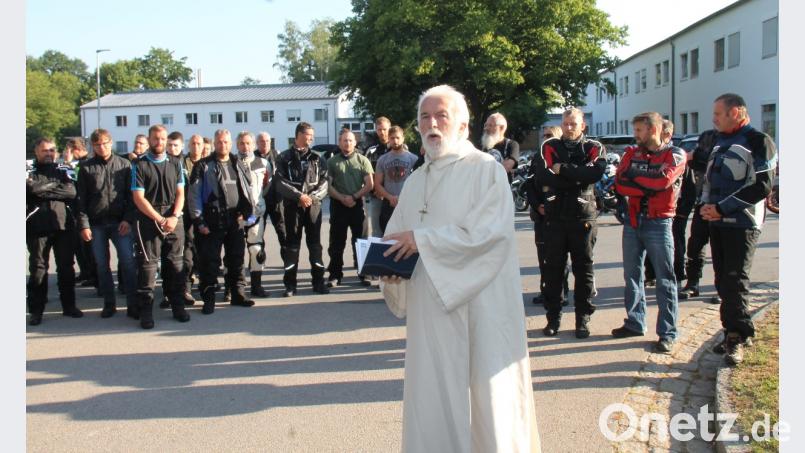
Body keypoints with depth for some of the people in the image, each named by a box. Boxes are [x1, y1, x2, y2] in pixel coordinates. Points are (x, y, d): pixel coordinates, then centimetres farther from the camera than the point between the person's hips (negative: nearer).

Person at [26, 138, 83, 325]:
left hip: (64, 224, 2)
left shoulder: (64, 170, 11)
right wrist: (57, 186, -9)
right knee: (37, 268, 1)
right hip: (38, 227, -2)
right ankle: (36, 310, 8)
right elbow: (33, 188, -14)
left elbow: (72, 192, -6)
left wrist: (44, 191, -9)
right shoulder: (30, 172, 6)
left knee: (66, 267, 8)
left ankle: (69, 305, 19)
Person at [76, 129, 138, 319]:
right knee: (102, 265, 7)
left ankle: (133, 305, -2)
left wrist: (127, 219, -7)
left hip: (120, 222, -1)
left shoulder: (124, 164, 4)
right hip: (96, 224, 1)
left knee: (128, 262, -7)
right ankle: (109, 304, 16)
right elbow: (81, 199, 3)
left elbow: (131, 194, 2)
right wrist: (84, 224, -4)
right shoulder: (87, 168, 5)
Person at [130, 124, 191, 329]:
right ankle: (146, 310, 1)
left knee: (175, 262, 6)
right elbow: (138, 197, -5)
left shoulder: (175, 163, 11)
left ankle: (178, 306, 13)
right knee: (147, 264, -4)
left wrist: (174, 216, -8)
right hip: (148, 219, -3)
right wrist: (160, 219, -12)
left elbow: (180, 193, 9)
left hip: (173, 219, 3)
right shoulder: (139, 165, 1)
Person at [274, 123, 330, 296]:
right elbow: (281, 183, -7)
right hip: (292, 206, -2)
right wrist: (299, 196, -17)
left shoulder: (316, 158, 11)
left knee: (315, 244, 5)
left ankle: (318, 281, 13)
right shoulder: (284, 158, 3)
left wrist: (312, 196, -14)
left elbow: (324, 182, 2)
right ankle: (290, 284, 8)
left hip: (314, 206, 2)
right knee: (292, 244, 2)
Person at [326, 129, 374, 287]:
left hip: (358, 204, 0)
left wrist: (354, 197, -11)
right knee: (337, 242, 3)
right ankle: (335, 274, 9)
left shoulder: (362, 160, 7)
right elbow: (328, 186, 3)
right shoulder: (332, 161, 9)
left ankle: (363, 274, 10)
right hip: (338, 205, 1)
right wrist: (342, 198, -12)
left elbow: (370, 184, 0)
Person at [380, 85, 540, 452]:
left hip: (479, 307, -6)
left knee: (486, 399, 2)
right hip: (430, 310, 6)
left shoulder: (486, 170, -4)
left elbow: (488, 232, -17)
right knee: (434, 403, 10)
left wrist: (422, 239, -15)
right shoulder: (415, 182, 15)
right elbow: (396, 239, 18)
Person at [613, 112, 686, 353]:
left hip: (658, 223, -5)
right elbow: (619, 183, -4)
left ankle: (667, 333, 4)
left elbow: (663, 180, -20)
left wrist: (634, 179, -8)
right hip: (633, 221, 5)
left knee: (665, 280, -1)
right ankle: (635, 323, 24)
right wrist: (648, 187, -16)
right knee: (632, 275, 12)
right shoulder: (631, 153, 11)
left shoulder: (674, 154, -1)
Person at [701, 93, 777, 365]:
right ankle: (735, 333, 18)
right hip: (717, 222, 8)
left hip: (742, 224, -8)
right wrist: (706, 205, 3)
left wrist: (722, 208, -17)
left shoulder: (758, 142, -8)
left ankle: (736, 338, -4)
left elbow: (761, 187, -16)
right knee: (723, 282, 9)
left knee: (735, 282, -10)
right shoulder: (720, 143, 18)